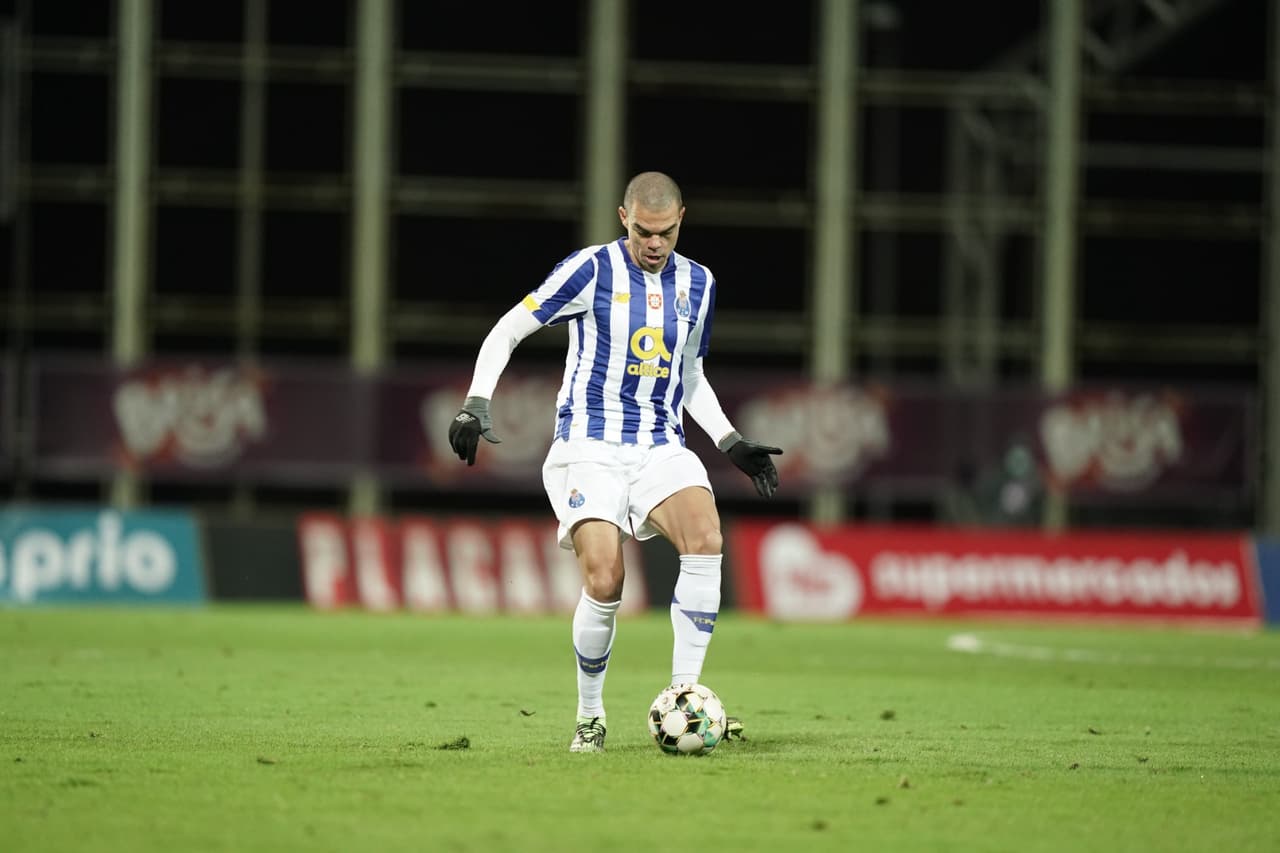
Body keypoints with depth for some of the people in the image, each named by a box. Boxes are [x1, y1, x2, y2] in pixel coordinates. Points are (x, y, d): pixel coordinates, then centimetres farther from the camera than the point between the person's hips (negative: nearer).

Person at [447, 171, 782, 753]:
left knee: (705, 537, -26)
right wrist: (476, 404, -12)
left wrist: (732, 443, 16)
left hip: (661, 446, 4)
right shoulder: (591, 270, -5)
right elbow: (505, 332, 0)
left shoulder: (697, 284, 10)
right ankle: (589, 717, 3)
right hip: (589, 447, -4)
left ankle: (683, 696, -20)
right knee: (604, 581, -21)